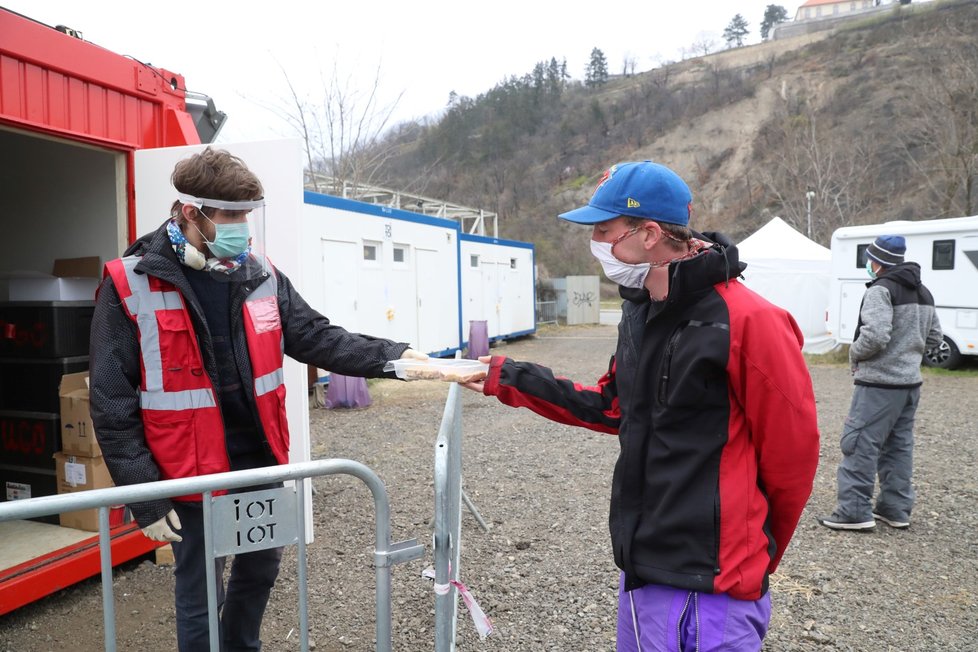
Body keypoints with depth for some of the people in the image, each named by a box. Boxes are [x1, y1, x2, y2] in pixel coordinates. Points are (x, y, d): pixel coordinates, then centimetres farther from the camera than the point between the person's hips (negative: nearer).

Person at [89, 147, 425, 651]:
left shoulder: (260, 275, 0)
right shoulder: (128, 287, -13)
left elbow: (319, 340, 2)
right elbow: (112, 405, -11)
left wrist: (394, 358, -11)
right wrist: (145, 497, -12)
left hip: (261, 463, 5)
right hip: (194, 475, -5)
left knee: (260, 569, 24)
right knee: (202, 596, 11)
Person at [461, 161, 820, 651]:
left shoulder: (748, 321, -20)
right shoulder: (638, 313, 6)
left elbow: (791, 455, -13)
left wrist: (755, 552, 3)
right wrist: (505, 378, 10)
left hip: (712, 587, -8)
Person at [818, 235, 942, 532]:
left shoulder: (881, 289, -14)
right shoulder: (923, 293, 15)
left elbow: (875, 336, -25)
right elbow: (934, 337, 18)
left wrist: (854, 353, -8)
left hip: (879, 383, -9)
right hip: (910, 382, 9)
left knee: (860, 443, -5)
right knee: (898, 446, 14)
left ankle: (854, 510, -4)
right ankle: (896, 508, 20)